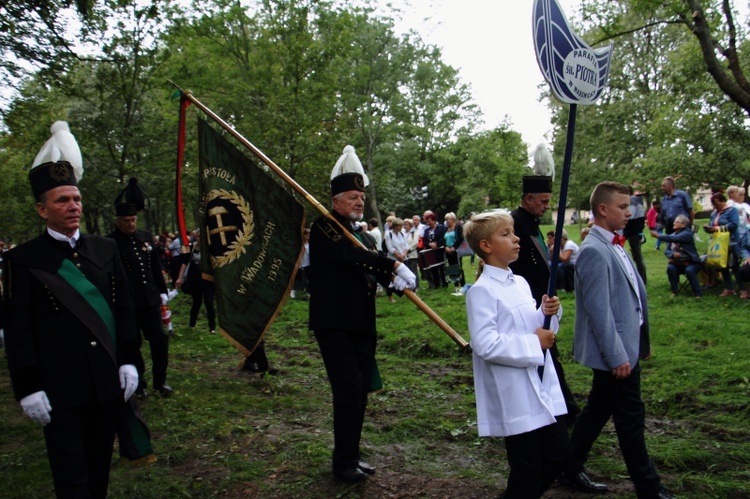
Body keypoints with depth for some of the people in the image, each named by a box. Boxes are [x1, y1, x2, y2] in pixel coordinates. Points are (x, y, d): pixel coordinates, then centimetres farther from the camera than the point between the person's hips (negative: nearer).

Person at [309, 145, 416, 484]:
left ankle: (351, 456, 26)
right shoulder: (323, 228, -6)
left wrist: (398, 280, -15)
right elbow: (348, 255, -23)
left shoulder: (364, 237, 18)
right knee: (349, 390, -8)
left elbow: (377, 272, 8)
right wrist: (395, 264, -25)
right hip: (334, 326, -8)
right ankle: (343, 464, 7)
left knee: (360, 392, 12)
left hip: (362, 327, 8)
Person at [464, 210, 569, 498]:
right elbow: (485, 345, -25)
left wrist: (548, 313, -2)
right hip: (514, 396, -8)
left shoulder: (520, 283, 9)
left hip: (544, 387, 8)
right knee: (527, 472, 5)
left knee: (558, 453, 16)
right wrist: (534, 343, -17)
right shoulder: (482, 291, -16)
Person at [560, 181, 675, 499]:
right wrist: (618, 356, -20)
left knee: (597, 411, 17)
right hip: (614, 352, -9)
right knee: (631, 419, 4)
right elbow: (598, 309, -22)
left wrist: (642, 340, 18)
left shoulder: (614, 245, 10)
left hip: (626, 346, 9)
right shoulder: (594, 251, -19)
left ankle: (571, 471, 30)